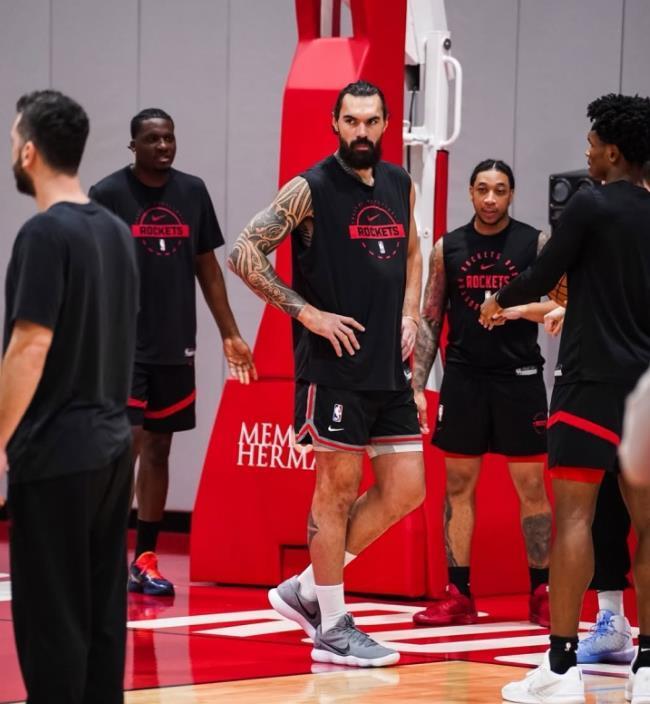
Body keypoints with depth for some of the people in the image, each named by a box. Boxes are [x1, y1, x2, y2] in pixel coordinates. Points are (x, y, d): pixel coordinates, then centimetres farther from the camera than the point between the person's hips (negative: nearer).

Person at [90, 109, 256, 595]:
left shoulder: (193, 192, 7)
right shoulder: (108, 194, -7)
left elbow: (207, 267, 14)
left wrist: (229, 334, 12)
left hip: (175, 346, 5)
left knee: (159, 447, 9)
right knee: (126, 444, -11)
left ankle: (145, 560, 16)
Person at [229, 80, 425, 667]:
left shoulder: (400, 185, 10)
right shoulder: (311, 189, -10)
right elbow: (244, 253, -13)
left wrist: (409, 315, 10)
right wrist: (306, 312, -16)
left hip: (390, 365, 7)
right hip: (334, 363, -7)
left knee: (406, 490, 5)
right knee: (339, 486, -2)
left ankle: (307, 590, 17)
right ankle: (332, 628, 8)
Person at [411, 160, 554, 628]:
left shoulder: (536, 243, 0)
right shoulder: (448, 248, 6)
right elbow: (430, 321, 9)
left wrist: (520, 310, -22)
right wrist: (417, 385, 2)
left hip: (519, 378, -2)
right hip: (463, 378, 2)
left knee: (531, 486, 1)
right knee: (458, 485, 3)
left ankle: (541, 594, 8)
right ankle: (459, 596, 9)